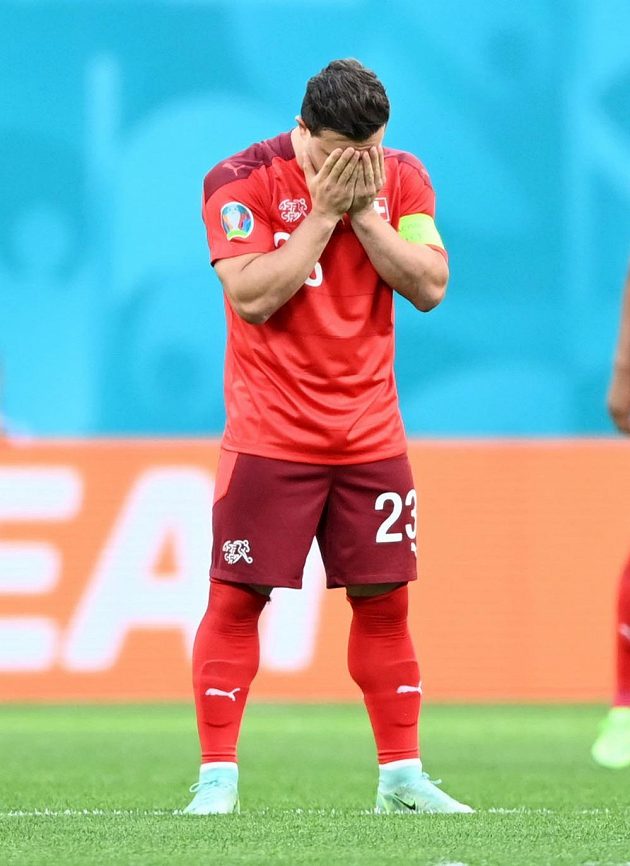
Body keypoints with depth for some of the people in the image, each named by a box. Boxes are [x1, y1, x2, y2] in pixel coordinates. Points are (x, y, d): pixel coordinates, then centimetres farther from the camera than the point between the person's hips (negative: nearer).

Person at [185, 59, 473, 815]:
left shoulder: (401, 178, 3)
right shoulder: (242, 181, -9)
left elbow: (430, 287, -5)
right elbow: (252, 297, -19)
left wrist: (365, 209, -14)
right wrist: (324, 211, -19)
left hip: (369, 435, 4)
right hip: (271, 434, -4)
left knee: (383, 601, 5)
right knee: (237, 597, -6)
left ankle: (401, 776, 11)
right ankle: (217, 776, -2)